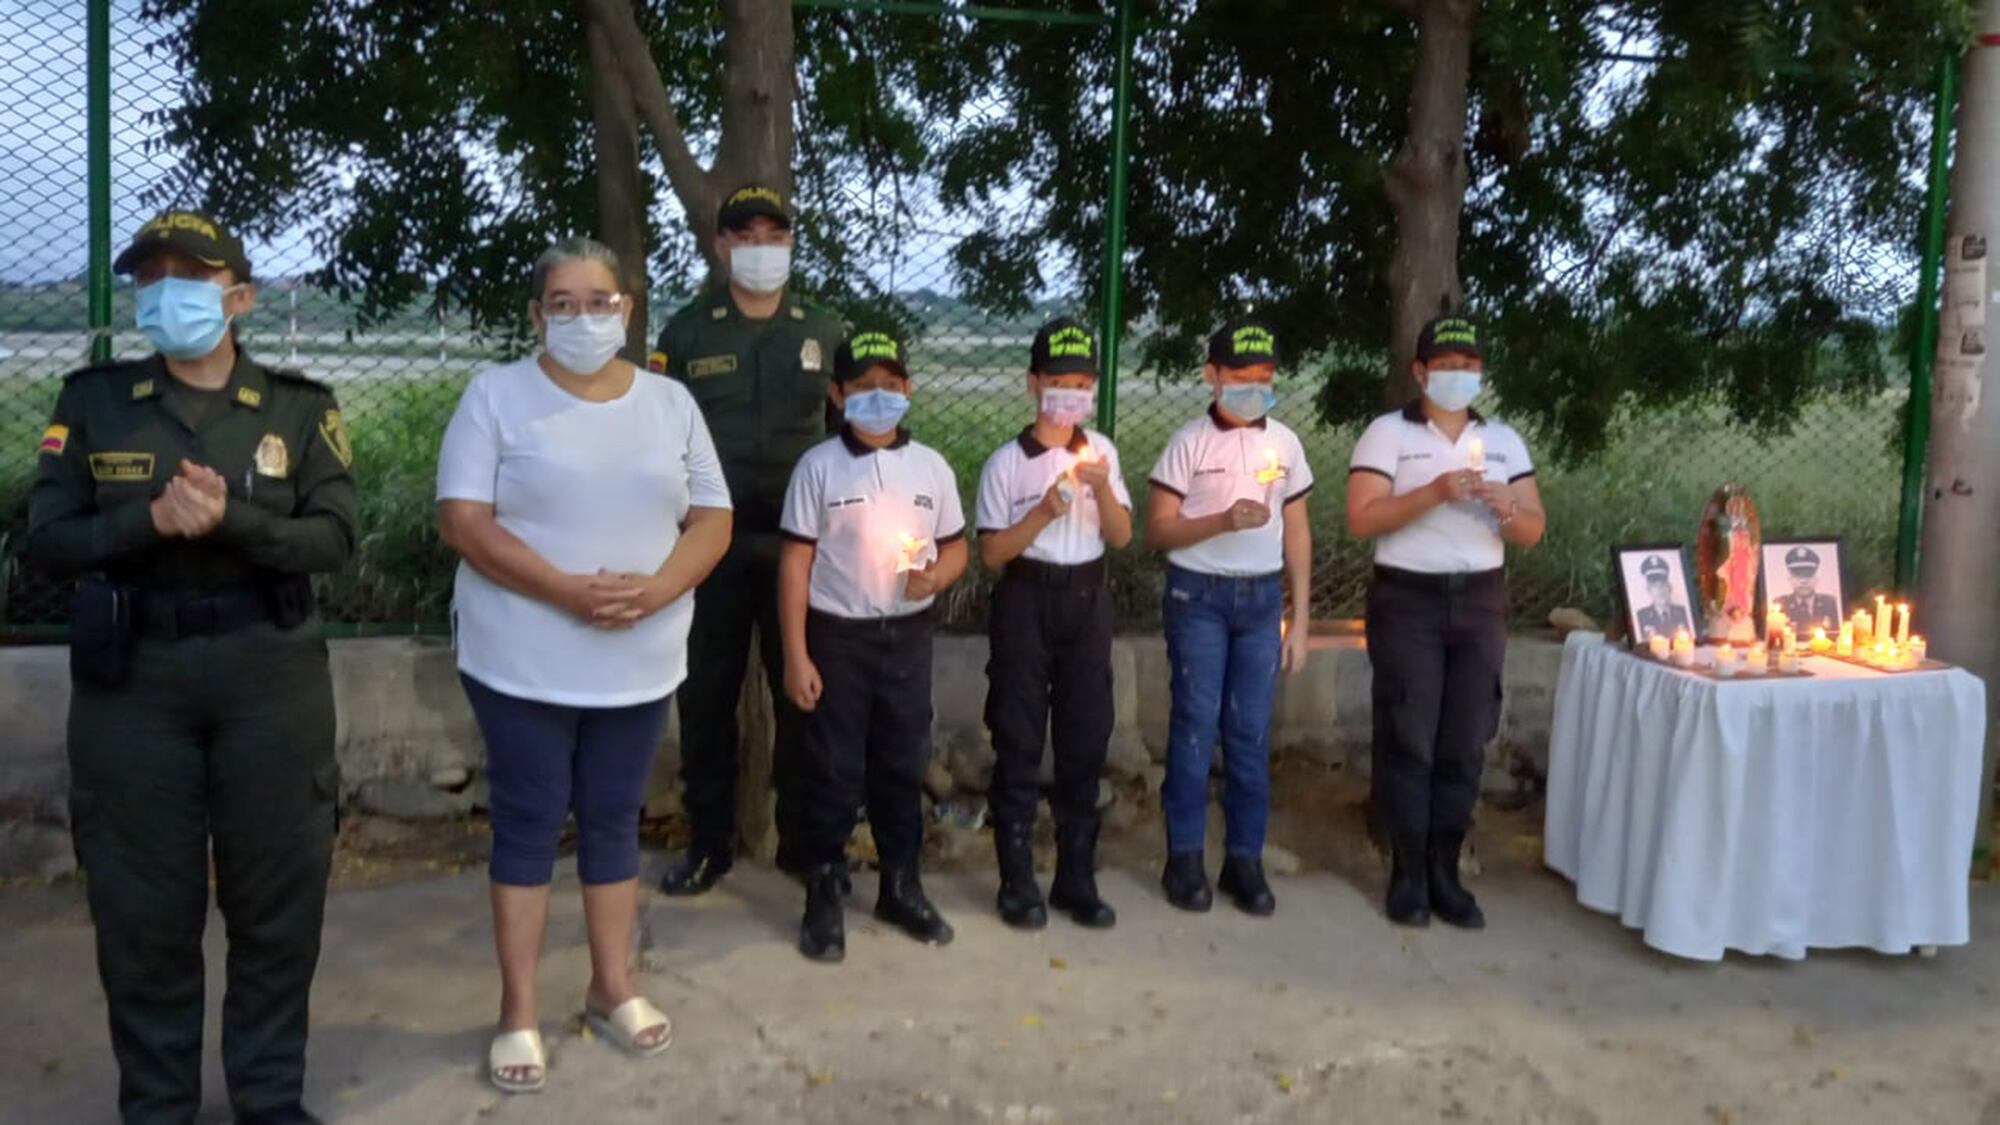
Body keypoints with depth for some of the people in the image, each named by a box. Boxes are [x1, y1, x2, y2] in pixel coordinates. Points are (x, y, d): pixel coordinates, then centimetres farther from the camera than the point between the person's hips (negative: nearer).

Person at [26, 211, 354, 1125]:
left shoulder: (299, 407, 1)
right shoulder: (92, 402, 3)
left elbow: (333, 539, -8)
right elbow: (46, 538, -2)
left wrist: (228, 520, -24)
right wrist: (150, 520, -20)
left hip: (271, 676, 0)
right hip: (131, 679, 1)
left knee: (277, 894, 8)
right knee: (143, 901, 9)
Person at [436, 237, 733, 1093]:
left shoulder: (670, 403, 6)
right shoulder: (496, 394, -4)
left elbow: (711, 520, 4)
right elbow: (463, 519, -12)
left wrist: (656, 589, -15)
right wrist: (569, 590, -22)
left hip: (639, 662, 3)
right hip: (523, 661, -3)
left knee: (614, 821, 13)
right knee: (529, 824, 5)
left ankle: (613, 988, 28)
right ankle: (518, 1013, 17)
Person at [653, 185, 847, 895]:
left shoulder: (826, 334, 7)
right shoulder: (686, 331, 4)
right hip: (712, 544, 0)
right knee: (708, 696, 6)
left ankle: (804, 839, 20)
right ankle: (709, 842, 19)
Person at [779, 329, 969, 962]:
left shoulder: (931, 467, 4)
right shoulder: (819, 466, -5)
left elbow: (956, 548, 11)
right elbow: (795, 562, -6)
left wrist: (935, 576, -14)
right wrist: (796, 655, -10)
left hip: (908, 635, 3)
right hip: (837, 635, -3)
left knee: (903, 765, 12)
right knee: (832, 770, 3)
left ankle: (901, 886, 27)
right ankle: (823, 895, 16)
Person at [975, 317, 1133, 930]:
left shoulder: (1101, 450, 5)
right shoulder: (1007, 462, -7)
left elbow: (1122, 537, 4)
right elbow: (992, 553, -7)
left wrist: (1103, 488, -13)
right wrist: (1043, 513, -19)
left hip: (1087, 602, 4)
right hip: (1026, 603, -4)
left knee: (1086, 740, 7)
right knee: (1019, 743, 2)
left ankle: (1077, 879, 18)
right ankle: (1018, 881, 12)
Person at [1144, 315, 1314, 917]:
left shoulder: (1285, 443, 7)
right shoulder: (1189, 442, -3)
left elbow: (1297, 536, 10)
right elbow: (1158, 530, -6)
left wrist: (1300, 621, 7)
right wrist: (1223, 521, -20)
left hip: (1262, 597, 3)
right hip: (1199, 595, -3)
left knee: (1251, 731, 3)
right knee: (1196, 725, -1)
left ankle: (1244, 859, 13)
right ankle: (1185, 857, 10)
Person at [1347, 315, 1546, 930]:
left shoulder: (1504, 441, 11)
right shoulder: (1387, 434, -1)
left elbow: (1533, 532, 10)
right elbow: (1361, 520, -11)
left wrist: (1504, 506, -12)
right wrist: (1434, 493, -20)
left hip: (1481, 603, 4)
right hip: (1408, 601, -4)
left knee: (1465, 743, 4)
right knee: (1409, 740, -2)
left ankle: (1445, 871, 13)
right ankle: (1408, 872, 7)